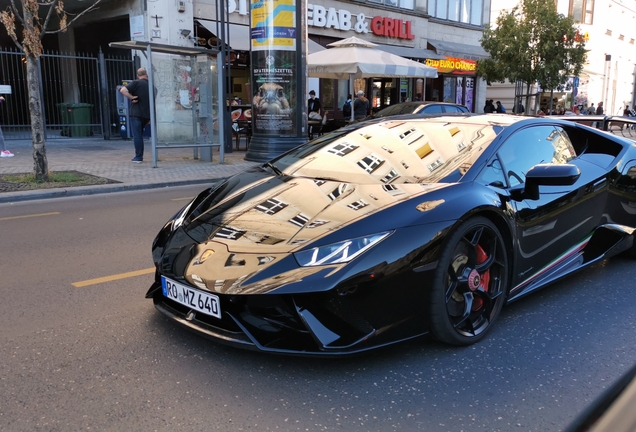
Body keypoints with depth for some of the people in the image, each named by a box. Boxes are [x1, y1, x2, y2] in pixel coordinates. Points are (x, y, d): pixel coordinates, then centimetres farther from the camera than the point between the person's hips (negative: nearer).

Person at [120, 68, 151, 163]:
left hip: (136, 114, -5)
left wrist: (132, 97, -9)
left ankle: (138, 157, -3)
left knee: (137, 135, -2)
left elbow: (123, 90, -20)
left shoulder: (136, 83, -6)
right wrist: (150, 117, 23)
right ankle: (140, 156, 18)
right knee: (140, 134, 17)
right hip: (147, 115, 6)